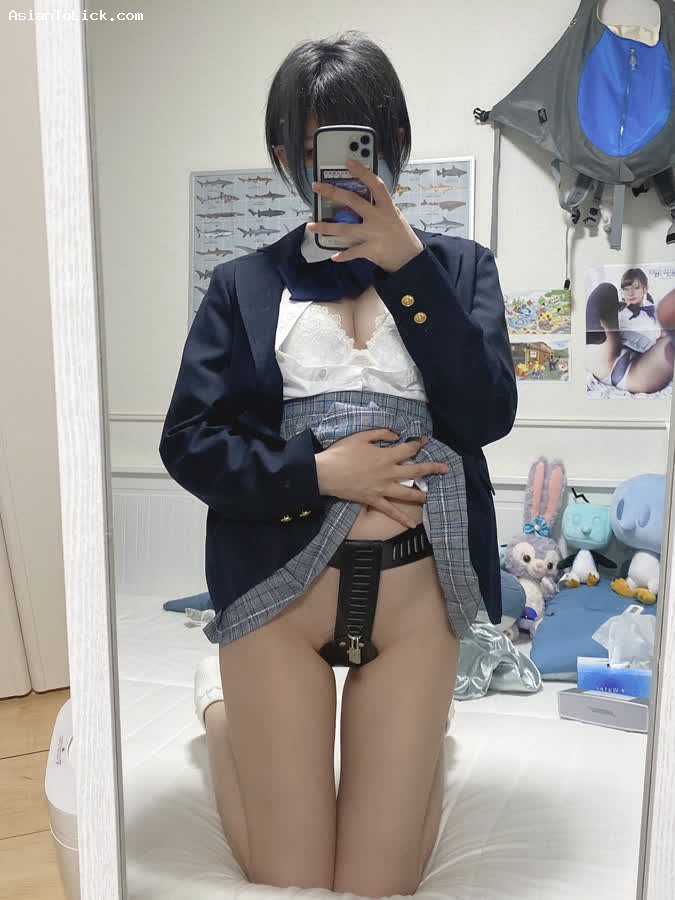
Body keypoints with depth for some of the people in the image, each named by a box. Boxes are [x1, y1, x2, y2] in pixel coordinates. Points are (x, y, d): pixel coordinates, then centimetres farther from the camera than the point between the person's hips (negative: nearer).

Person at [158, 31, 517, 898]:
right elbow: (187, 440, -2)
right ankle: (222, 698, 37)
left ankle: (424, 730, 39)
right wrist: (319, 472, -15)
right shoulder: (244, 284, 5)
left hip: (414, 589, 1)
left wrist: (405, 261, -13)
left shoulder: (458, 266, 7)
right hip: (278, 586, 0)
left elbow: (488, 413, -8)